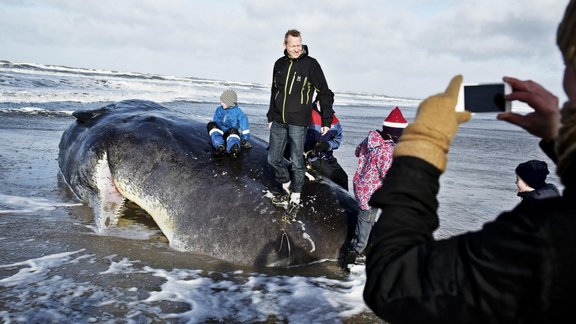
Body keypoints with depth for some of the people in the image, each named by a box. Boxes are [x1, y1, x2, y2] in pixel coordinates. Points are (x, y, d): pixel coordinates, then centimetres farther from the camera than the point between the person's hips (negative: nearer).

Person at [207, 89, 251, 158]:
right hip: (220, 133, 4)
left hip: (231, 133, -4)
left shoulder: (238, 112, -7)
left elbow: (244, 125, -10)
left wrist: (245, 140, -14)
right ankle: (219, 146, -42)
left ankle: (233, 148, -69)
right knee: (211, 125, -24)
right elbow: (215, 121, 9)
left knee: (233, 131, -38)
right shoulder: (219, 109, 5)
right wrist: (213, 135, 4)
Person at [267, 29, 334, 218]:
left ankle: (295, 200, 14)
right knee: (273, 159, 9)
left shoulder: (310, 64, -7)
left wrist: (326, 121, -9)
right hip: (278, 121, 5)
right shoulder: (279, 64, 8)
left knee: (296, 162, -1)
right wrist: (271, 117, 19)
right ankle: (287, 189, 30)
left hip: (297, 122, -5)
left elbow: (325, 93, -5)